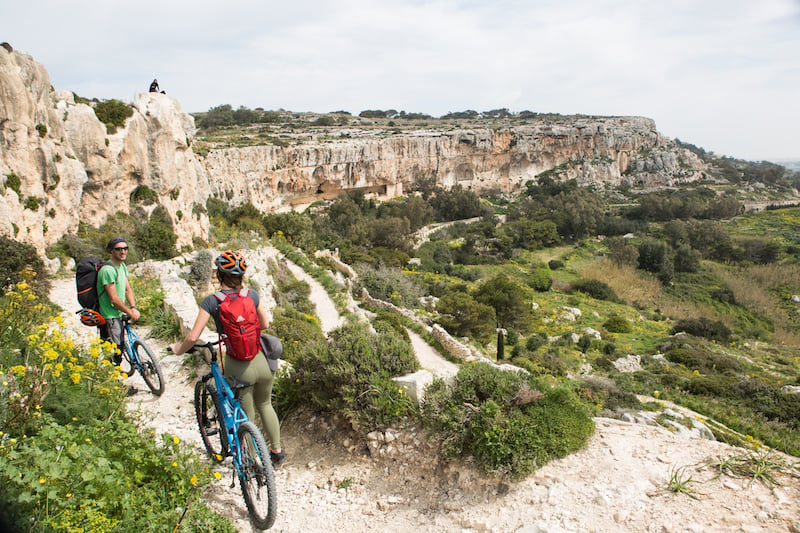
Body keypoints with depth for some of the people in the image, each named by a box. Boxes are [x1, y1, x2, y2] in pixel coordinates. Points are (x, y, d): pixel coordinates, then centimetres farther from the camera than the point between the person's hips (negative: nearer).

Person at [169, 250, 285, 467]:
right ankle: (277, 451, 40)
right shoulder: (252, 294, -2)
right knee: (264, 405, 29)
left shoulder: (211, 301, -10)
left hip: (238, 368, -3)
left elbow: (193, 337, -12)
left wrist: (179, 349, 8)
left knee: (246, 418, 17)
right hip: (262, 361, 3)